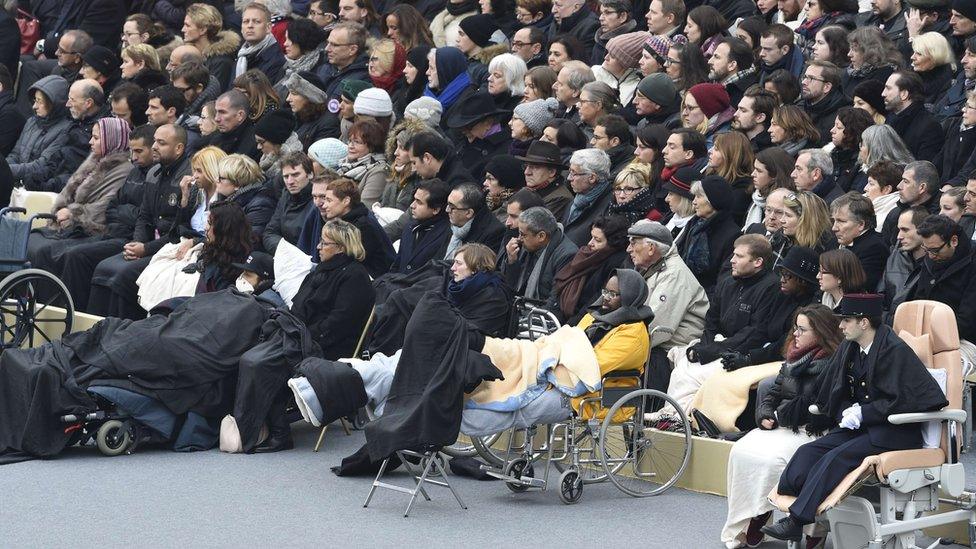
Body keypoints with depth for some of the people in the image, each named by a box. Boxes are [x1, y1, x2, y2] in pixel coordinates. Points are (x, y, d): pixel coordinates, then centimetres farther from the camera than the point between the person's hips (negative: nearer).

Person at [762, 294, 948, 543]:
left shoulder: (896, 351, -14)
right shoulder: (848, 348, 9)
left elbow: (903, 400, -18)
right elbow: (831, 396, 19)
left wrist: (862, 414, -16)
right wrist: (847, 412, -3)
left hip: (894, 431, -8)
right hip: (860, 425, 8)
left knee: (838, 457, -28)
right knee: (808, 452, -14)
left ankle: (798, 520, -31)